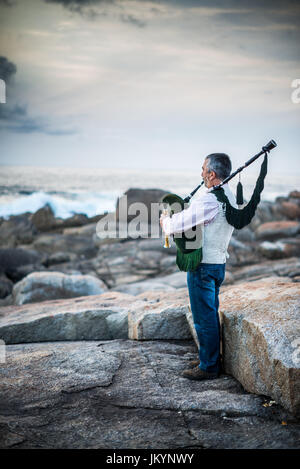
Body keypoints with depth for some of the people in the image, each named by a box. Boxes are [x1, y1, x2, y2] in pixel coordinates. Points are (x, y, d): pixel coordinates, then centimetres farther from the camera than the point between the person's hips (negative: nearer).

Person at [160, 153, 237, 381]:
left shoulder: (208, 200, -22)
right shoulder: (229, 198, 10)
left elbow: (176, 225, -20)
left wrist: (165, 220, 2)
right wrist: (174, 220, 11)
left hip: (203, 266, -10)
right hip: (218, 262, 10)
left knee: (204, 317, 0)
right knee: (211, 314, 19)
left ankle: (208, 367, 9)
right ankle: (210, 358, 30)